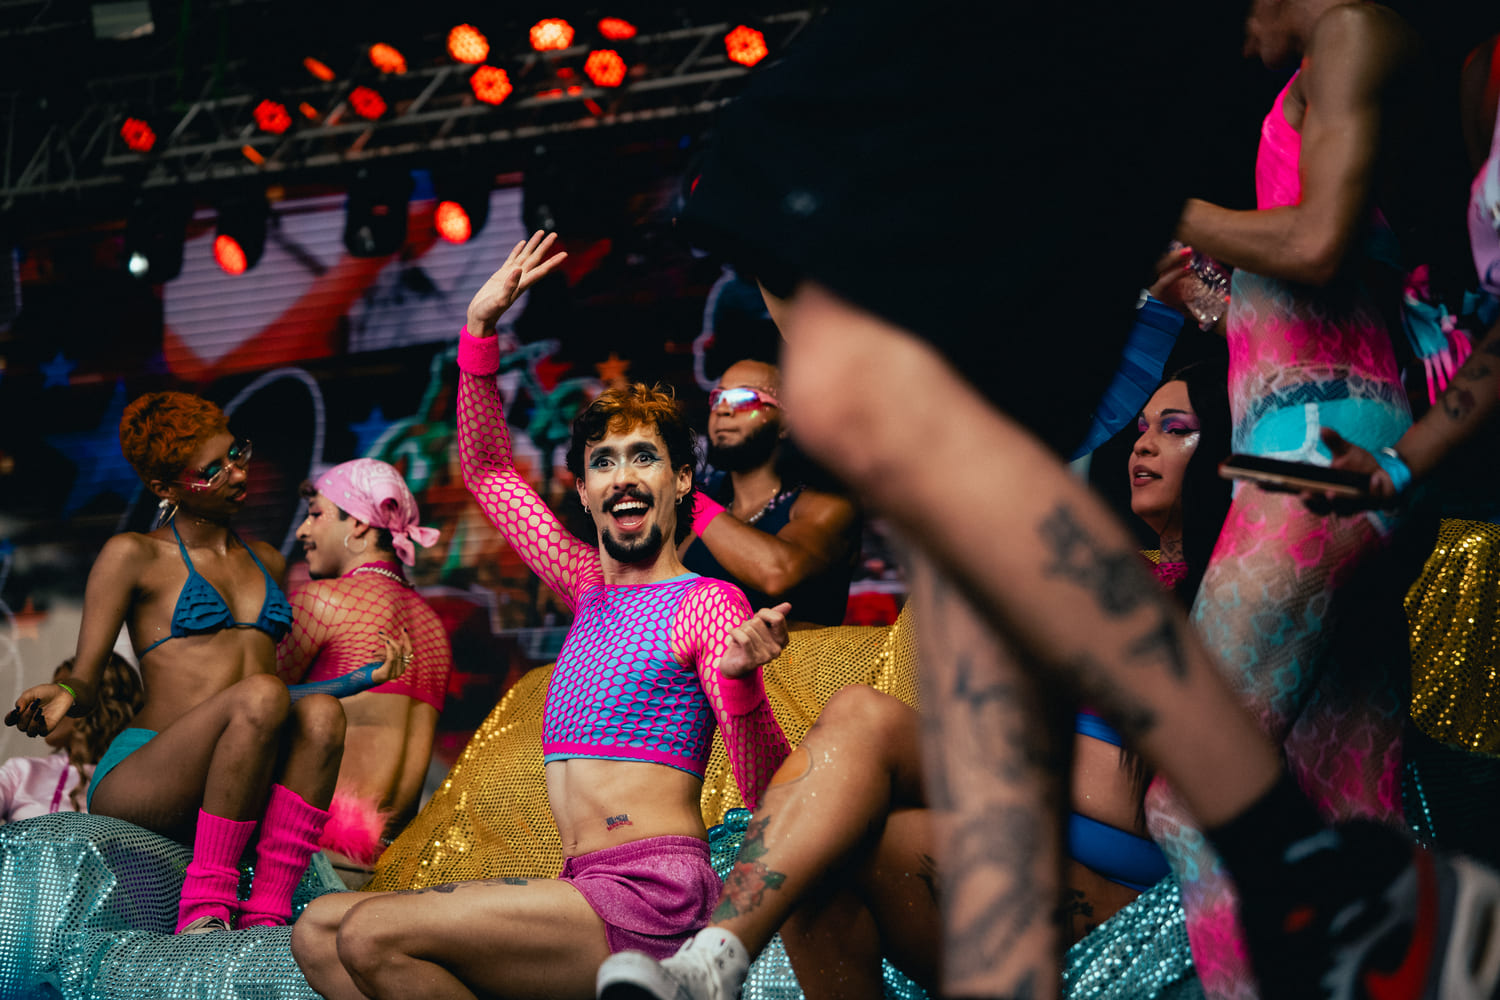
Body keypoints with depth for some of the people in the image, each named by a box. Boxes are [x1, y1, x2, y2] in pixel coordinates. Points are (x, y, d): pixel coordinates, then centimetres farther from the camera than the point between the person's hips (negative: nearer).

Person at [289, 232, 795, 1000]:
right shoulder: (589, 586, 18)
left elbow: (769, 791, -11)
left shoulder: (707, 604, -3)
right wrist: (481, 329, 18)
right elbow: (487, 470, 29)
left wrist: (740, 678, -30)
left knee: (370, 936, -21)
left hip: (654, 898, -8)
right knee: (317, 932, 4)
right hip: (584, 893, 8)